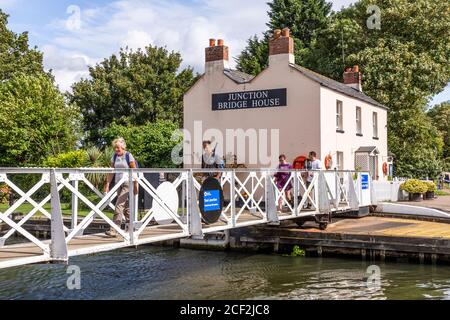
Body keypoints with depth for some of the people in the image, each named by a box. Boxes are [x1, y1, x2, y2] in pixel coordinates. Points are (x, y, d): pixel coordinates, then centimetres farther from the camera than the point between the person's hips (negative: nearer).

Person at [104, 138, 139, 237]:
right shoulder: (114, 157, 10)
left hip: (127, 183, -6)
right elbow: (111, 172, 12)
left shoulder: (128, 156, -7)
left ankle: (114, 230, -16)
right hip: (119, 184, 6)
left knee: (119, 205, -14)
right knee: (126, 206, 12)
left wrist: (135, 185, -8)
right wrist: (107, 184, 6)